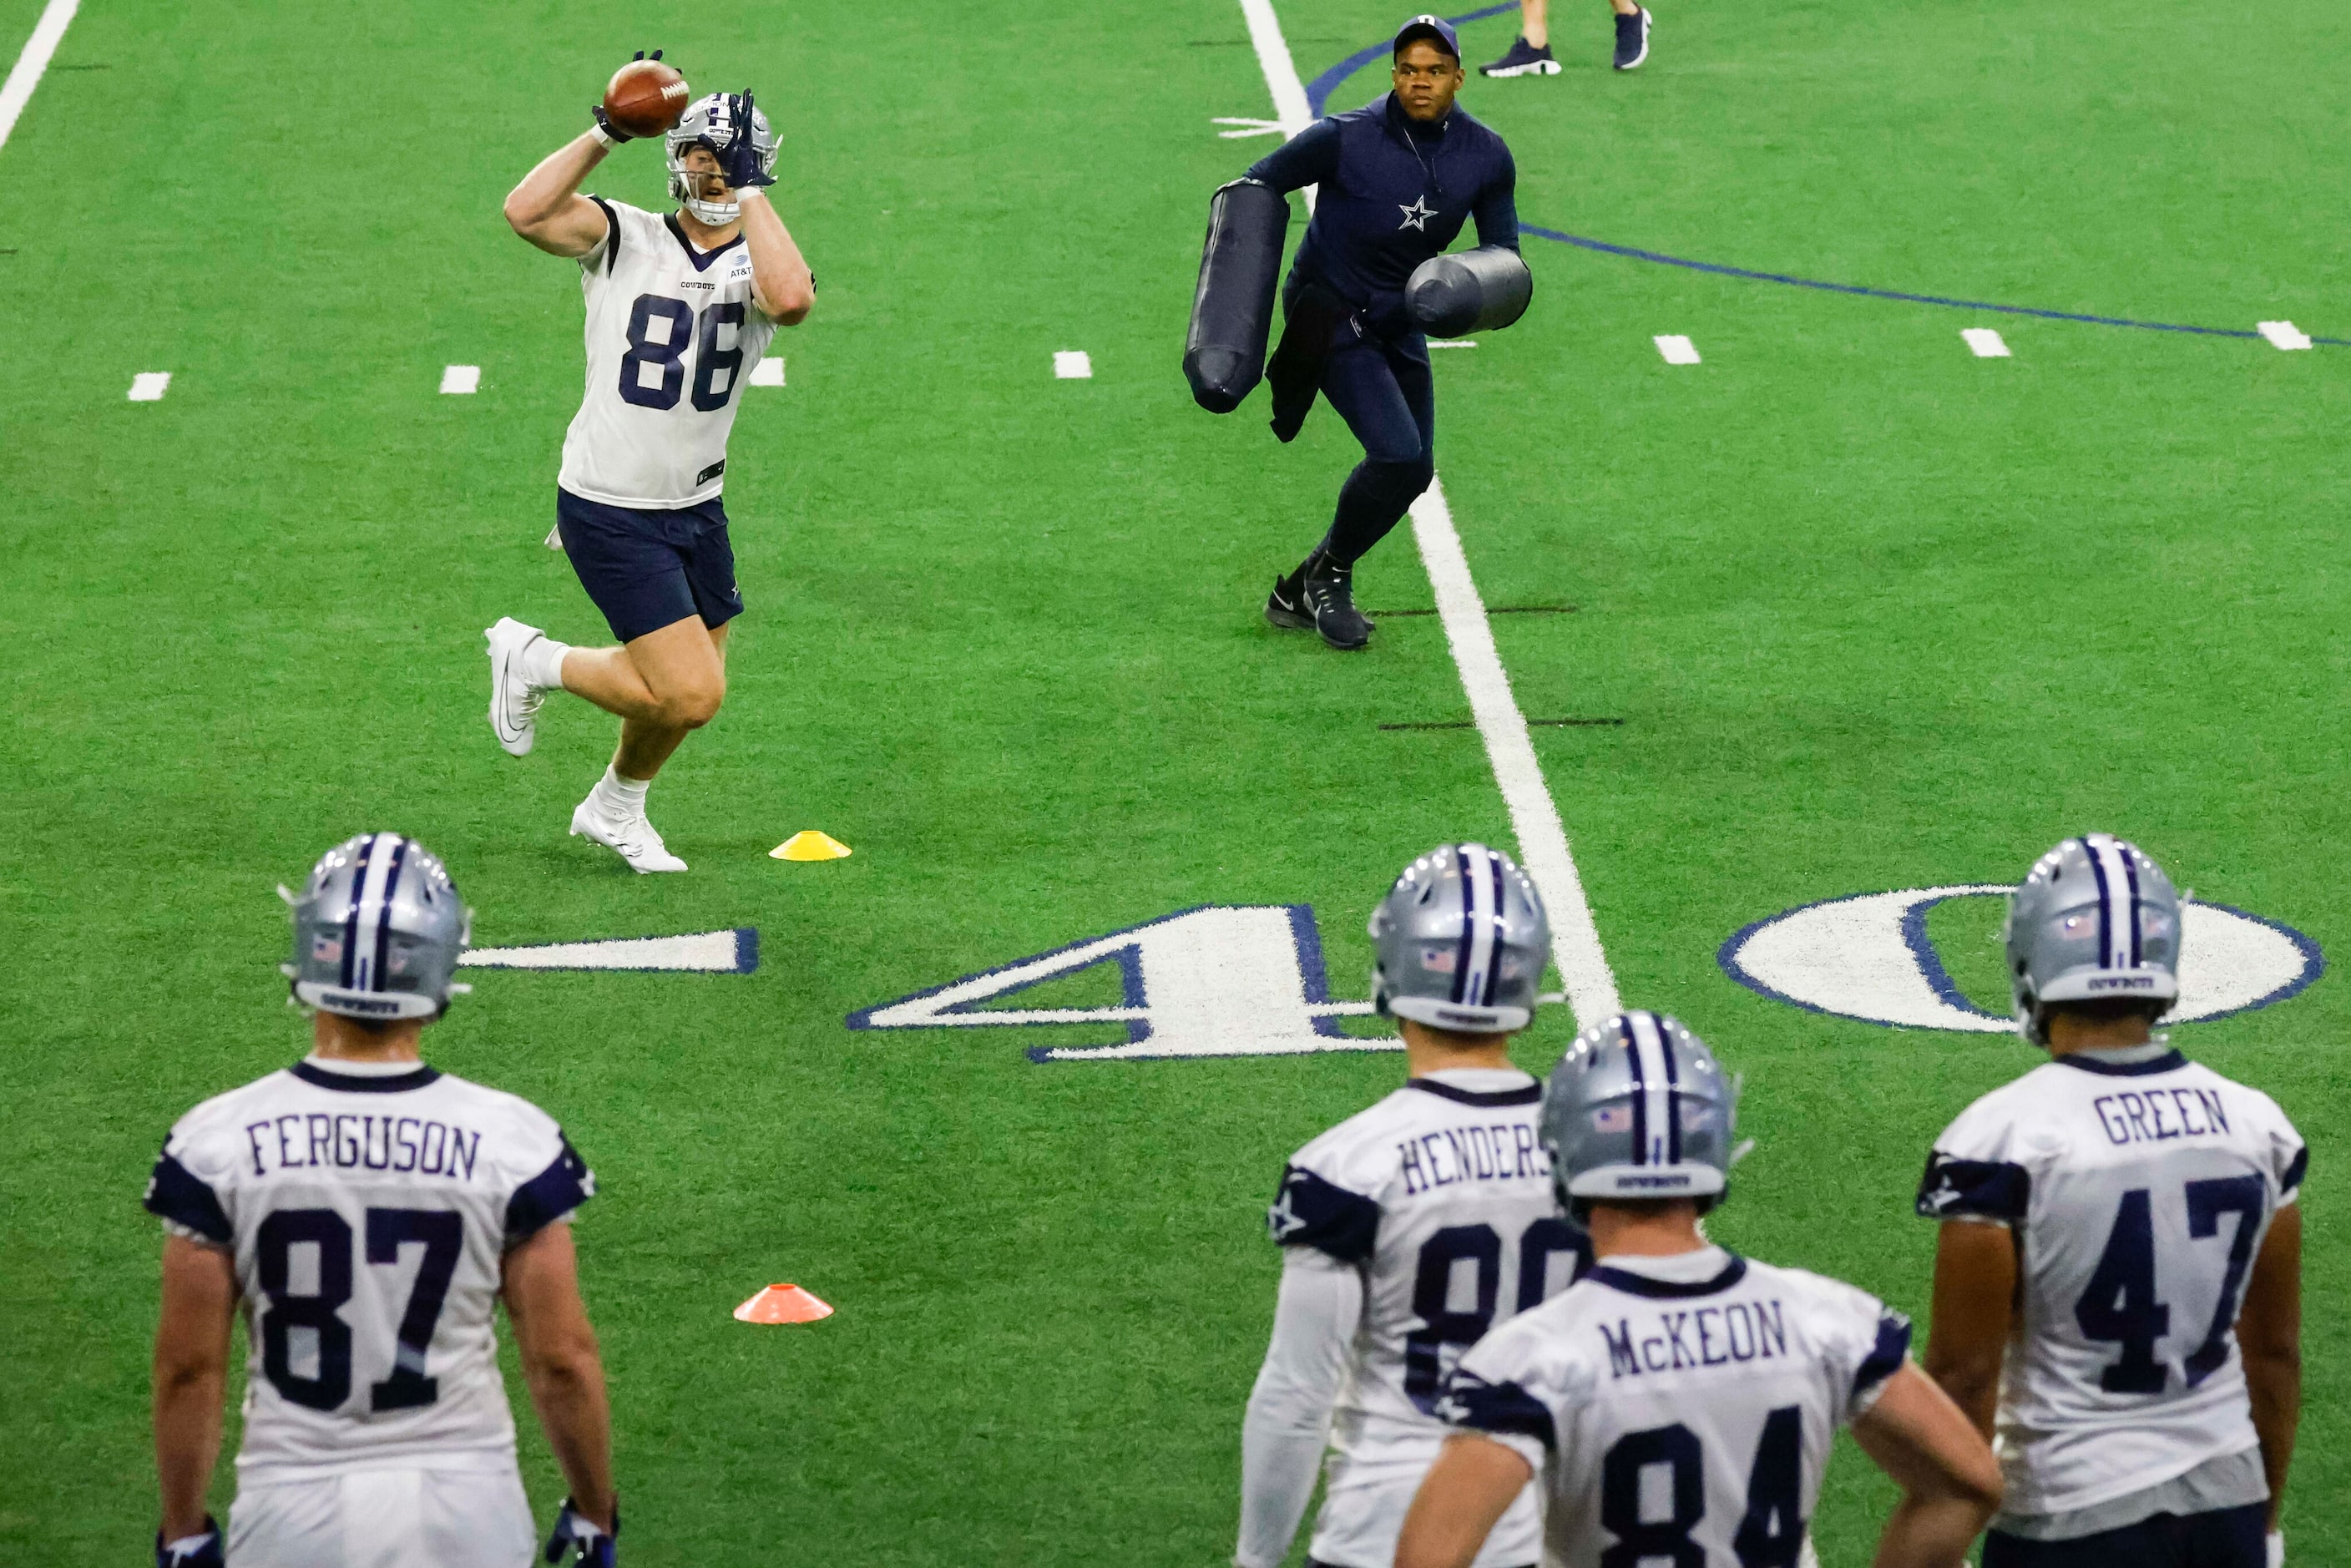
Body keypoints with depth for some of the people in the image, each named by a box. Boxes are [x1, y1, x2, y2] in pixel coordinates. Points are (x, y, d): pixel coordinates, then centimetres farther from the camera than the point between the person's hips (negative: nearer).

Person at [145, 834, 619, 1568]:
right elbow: (562, 1361, -4)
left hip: (294, 1509, 0)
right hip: (461, 1505, 0)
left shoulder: (220, 1142, -8)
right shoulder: (510, 1142, -8)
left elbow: (190, 1366, -2)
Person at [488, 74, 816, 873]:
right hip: (610, 512, -5)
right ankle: (533, 660, 10)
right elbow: (527, 212, -25)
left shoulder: (760, 265, -3)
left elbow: (790, 299, -29)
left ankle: (615, 809, 47)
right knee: (691, 695, -13)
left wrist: (748, 192, -24)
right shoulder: (625, 240, -7)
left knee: (686, 691, 18)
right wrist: (606, 133, -22)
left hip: (695, 509, 5)